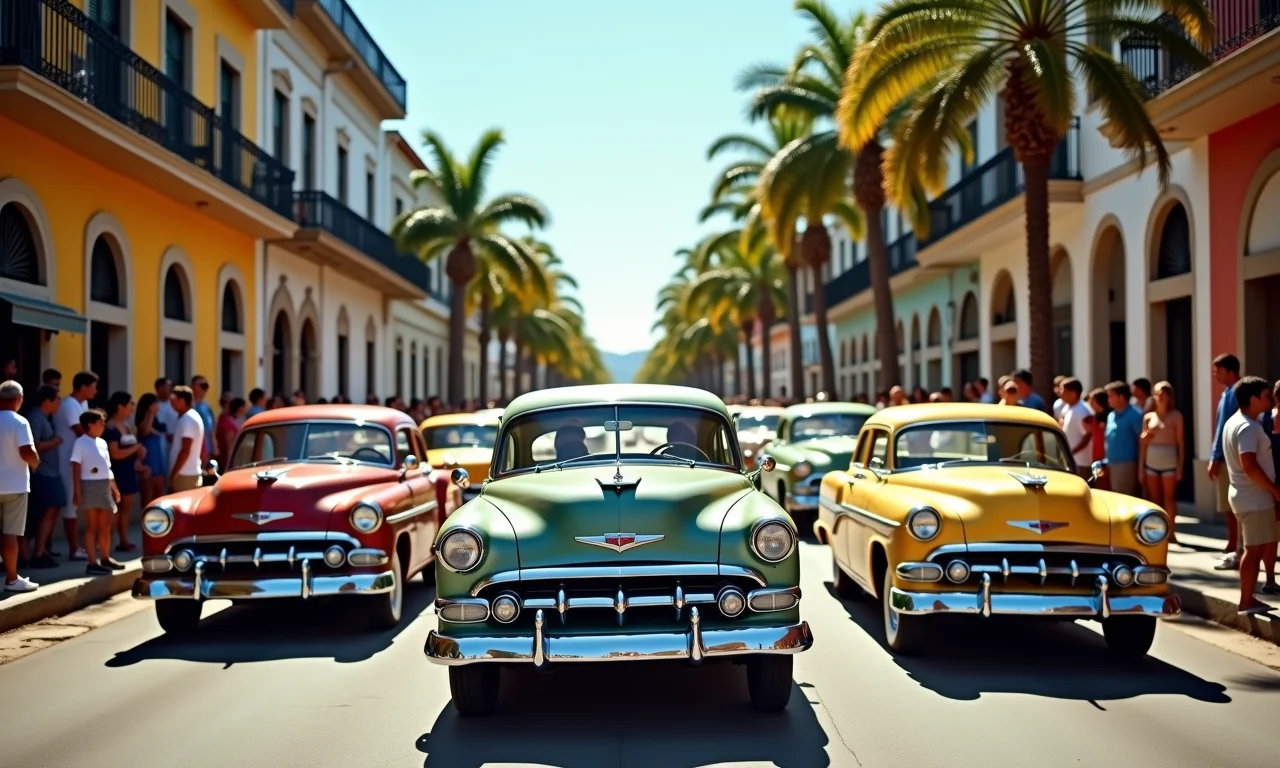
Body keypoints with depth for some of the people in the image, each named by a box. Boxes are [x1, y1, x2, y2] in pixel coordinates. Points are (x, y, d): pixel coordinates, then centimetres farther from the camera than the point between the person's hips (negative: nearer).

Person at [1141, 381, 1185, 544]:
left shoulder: (1176, 416, 0)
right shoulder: (1148, 417, 8)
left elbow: (1181, 442, -1)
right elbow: (1144, 444, 8)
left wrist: (1180, 466, -6)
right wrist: (1141, 467, 5)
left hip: (1169, 461, -3)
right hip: (1151, 462, 3)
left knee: (1169, 498, -1)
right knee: (1154, 499, 6)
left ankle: (1170, 531, 3)